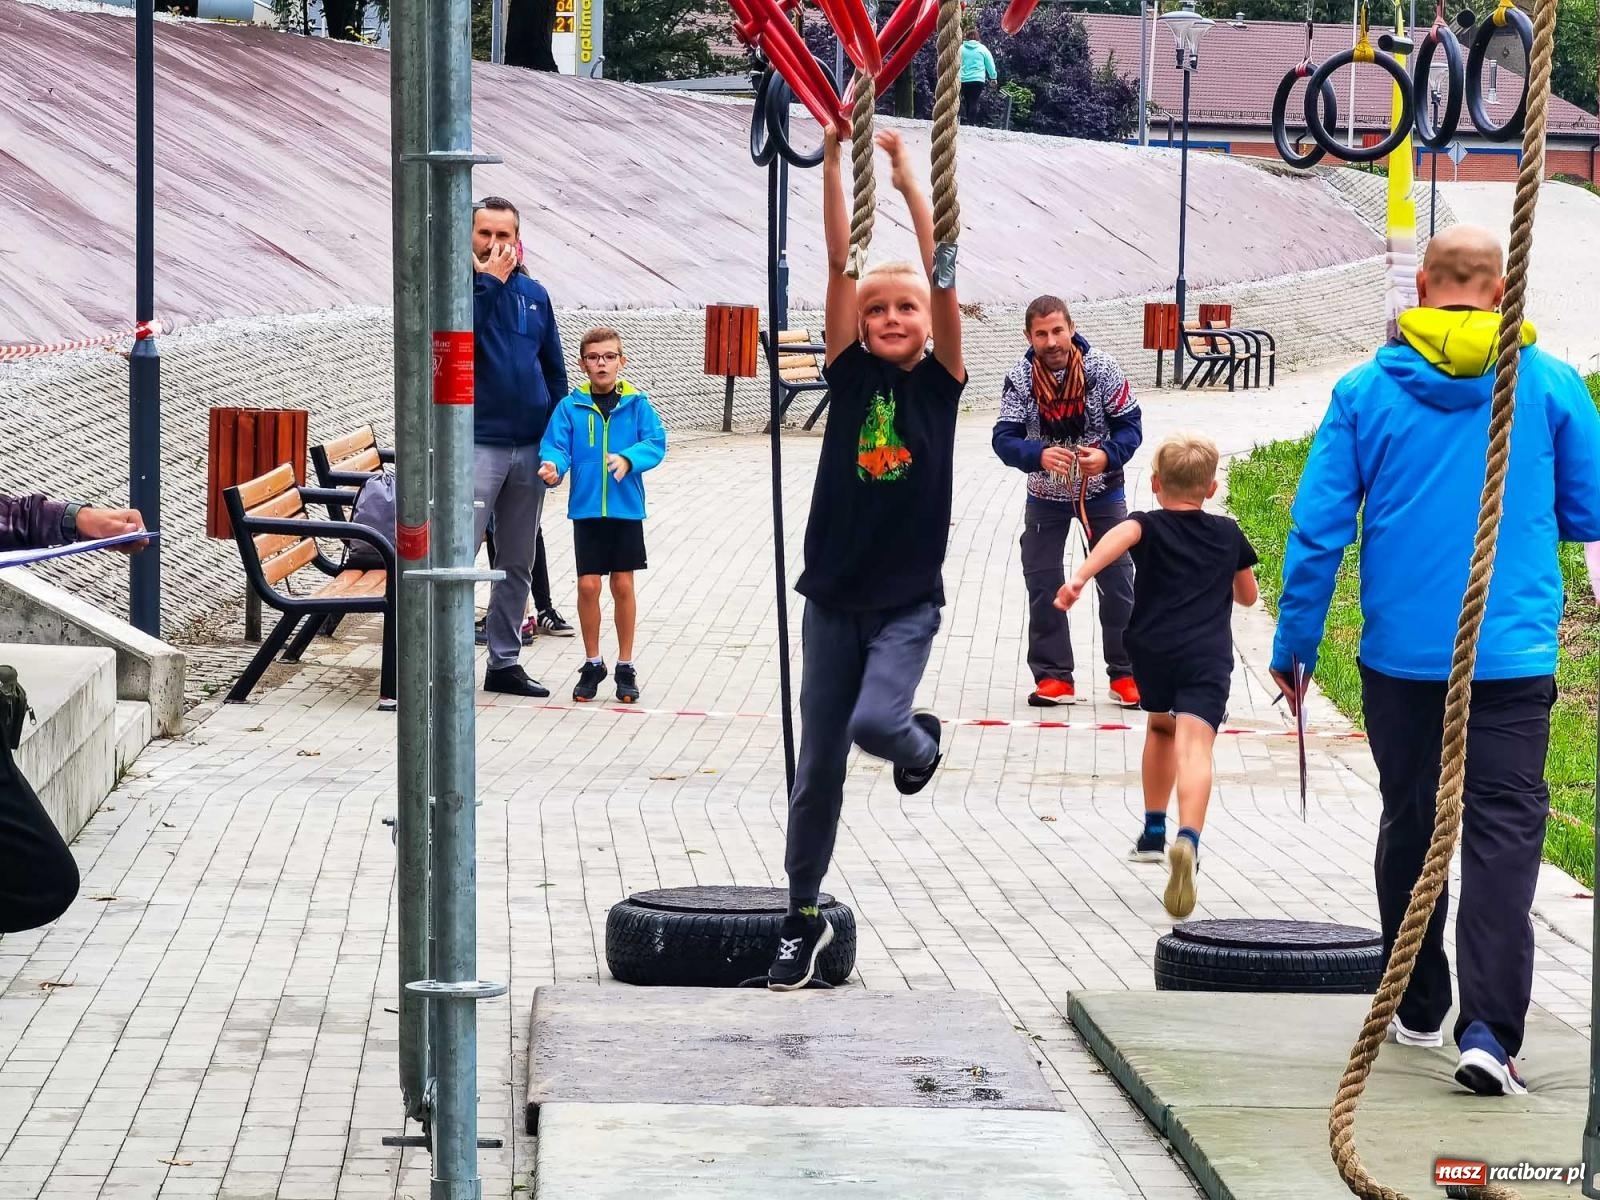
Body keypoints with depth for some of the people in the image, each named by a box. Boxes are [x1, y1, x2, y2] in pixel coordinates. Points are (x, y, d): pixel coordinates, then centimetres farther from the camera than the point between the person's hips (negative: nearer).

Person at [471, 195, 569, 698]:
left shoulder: (534, 294, 11)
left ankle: (505, 662, 20)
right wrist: (487, 281, -20)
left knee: (517, 565, 12)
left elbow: (555, 369, 16)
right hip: (478, 444, -6)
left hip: (531, 447, 6)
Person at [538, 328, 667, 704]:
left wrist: (628, 458, -26)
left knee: (623, 585, 6)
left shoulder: (636, 404, -1)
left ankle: (625, 666, 18)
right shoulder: (571, 407, -1)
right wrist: (552, 465, -28)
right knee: (588, 585, 1)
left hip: (626, 508, 0)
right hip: (586, 509, 0)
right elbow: (556, 445, -6)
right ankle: (592, 663, 17)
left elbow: (656, 442, -8)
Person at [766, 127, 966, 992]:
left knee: (875, 723, -23)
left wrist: (906, 175, -19)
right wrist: (833, 159, -15)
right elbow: (839, 261, -7)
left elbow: (942, 275, -14)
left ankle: (919, 741, 14)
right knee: (817, 762, 6)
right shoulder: (851, 372, 1)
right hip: (833, 593, 2)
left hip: (907, 597, -2)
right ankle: (804, 915, 18)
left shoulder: (940, 381, -3)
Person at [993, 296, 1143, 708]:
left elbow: (1130, 425, -13)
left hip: (1101, 490, -1)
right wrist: (1039, 455, -40)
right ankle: (1054, 677, 12)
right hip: (1046, 494, 1)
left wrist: (1108, 455, -34)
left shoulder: (1102, 369, -18)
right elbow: (1004, 439, -19)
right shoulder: (1019, 379, -16)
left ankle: (1125, 674, 12)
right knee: (1042, 583, 3)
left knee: (1117, 579, 1)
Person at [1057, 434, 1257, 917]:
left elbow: (1120, 535, -16)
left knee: (1160, 726, 31)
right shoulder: (1230, 534, 18)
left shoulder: (1150, 526, 10)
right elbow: (1248, 595, 32)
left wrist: (1080, 577, -30)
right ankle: (1187, 840, -44)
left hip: (1153, 650, 1)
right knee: (1194, 747, -18)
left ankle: (1154, 830, 41)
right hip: (1208, 656, -1)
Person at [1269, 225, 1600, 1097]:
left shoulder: (1366, 390, -1)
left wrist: (1295, 647, 7)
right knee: (1502, 830, -4)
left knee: (1410, 825, 17)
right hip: (1514, 656, -2)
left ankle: (1416, 1008, 29)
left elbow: (1317, 529, -1)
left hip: (1401, 654, 2)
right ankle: (1488, 1027, -18)